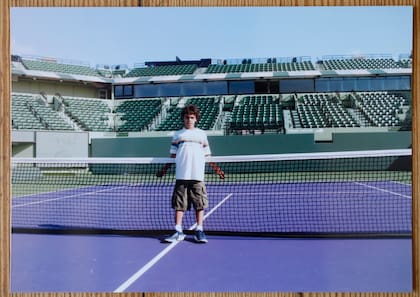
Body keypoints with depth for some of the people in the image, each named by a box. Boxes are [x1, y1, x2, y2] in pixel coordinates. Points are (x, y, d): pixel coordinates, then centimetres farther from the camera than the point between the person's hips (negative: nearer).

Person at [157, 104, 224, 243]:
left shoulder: (202, 134, 13)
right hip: (181, 176, 0)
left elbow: (207, 155, 13)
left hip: (197, 176, 0)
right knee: (179, 203, 1)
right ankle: (178, 231, 9)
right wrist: (165, 168, 6)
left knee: (199, 204, 0)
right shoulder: (177, 135, 12)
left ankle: (199, 231, 9)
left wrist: (216, 168, 6)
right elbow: (173, 155, 14)